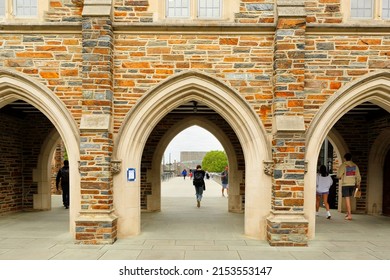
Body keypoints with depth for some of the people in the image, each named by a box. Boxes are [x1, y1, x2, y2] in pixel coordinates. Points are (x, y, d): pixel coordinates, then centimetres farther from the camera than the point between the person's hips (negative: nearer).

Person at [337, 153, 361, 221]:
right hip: (352, 184, 5)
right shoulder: (355, 165, 6)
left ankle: (349, 215, -5)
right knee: (348, 198, 18)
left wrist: (340, 177, 12)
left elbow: (339, 176, -11)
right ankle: (348, 212, 22)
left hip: (345, 184, -5)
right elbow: (358, 176, 7)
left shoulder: (343, 165, -8)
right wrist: (358, 184, 16)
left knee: (347, 199, -3)